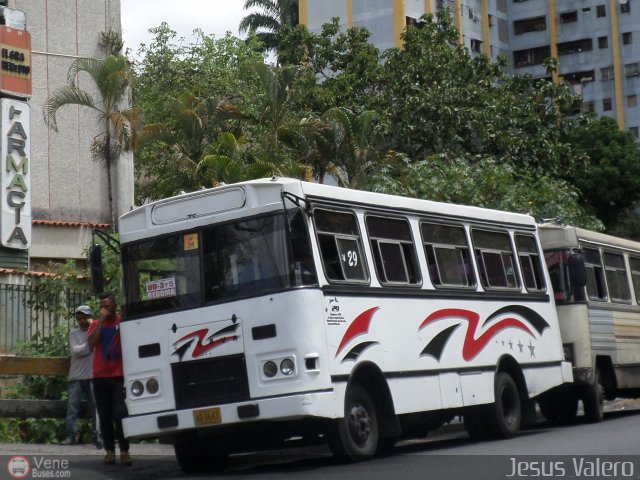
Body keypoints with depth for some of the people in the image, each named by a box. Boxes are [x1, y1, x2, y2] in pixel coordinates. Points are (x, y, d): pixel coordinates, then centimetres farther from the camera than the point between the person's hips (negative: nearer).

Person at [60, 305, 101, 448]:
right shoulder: (74, 333, 12)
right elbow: (75, 351, -1)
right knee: (72, 405, -3)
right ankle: (71, 435, -2)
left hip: (92, 376, -1)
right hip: (75, 377, 1)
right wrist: (89, 345, -6)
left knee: (95, 406, -2)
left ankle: (97, 436, 1)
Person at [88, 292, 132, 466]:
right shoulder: (96, 324, 11)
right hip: (100, 376, 3)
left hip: (120, 375, -3)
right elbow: (92, 342, -6)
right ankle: (109, 450, 7)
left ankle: (124, 451, -8)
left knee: (121, 414, -10)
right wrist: (101, 320, -9)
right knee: (105, 416, 3)